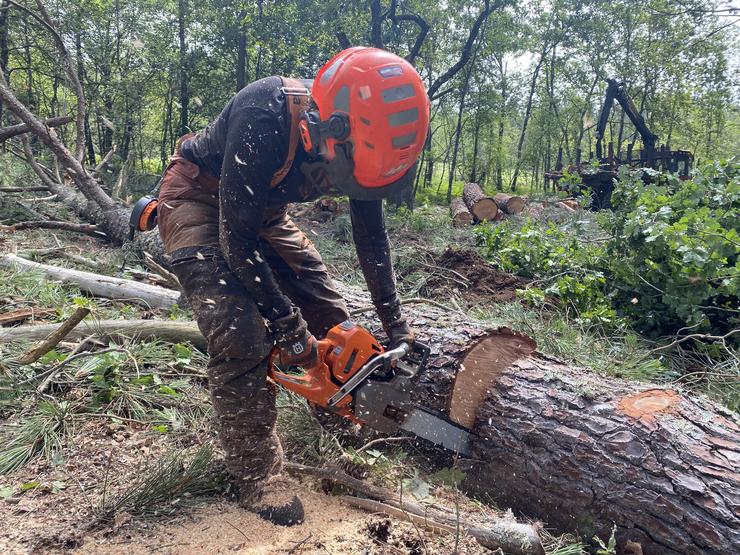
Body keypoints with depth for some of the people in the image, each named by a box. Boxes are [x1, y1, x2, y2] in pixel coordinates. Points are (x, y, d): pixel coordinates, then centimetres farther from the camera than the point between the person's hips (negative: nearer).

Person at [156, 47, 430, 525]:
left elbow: (371, 233, -4)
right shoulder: (263, 119, -38)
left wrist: (394, 321, -2)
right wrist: (289, 327, -25)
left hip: (262, 211, 7)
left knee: (328, 313, 4)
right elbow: (238, 240, -32)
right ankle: (258, 481, -8)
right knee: (242, 336, -23)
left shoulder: (355, 135, -17)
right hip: (198, 201, -6)